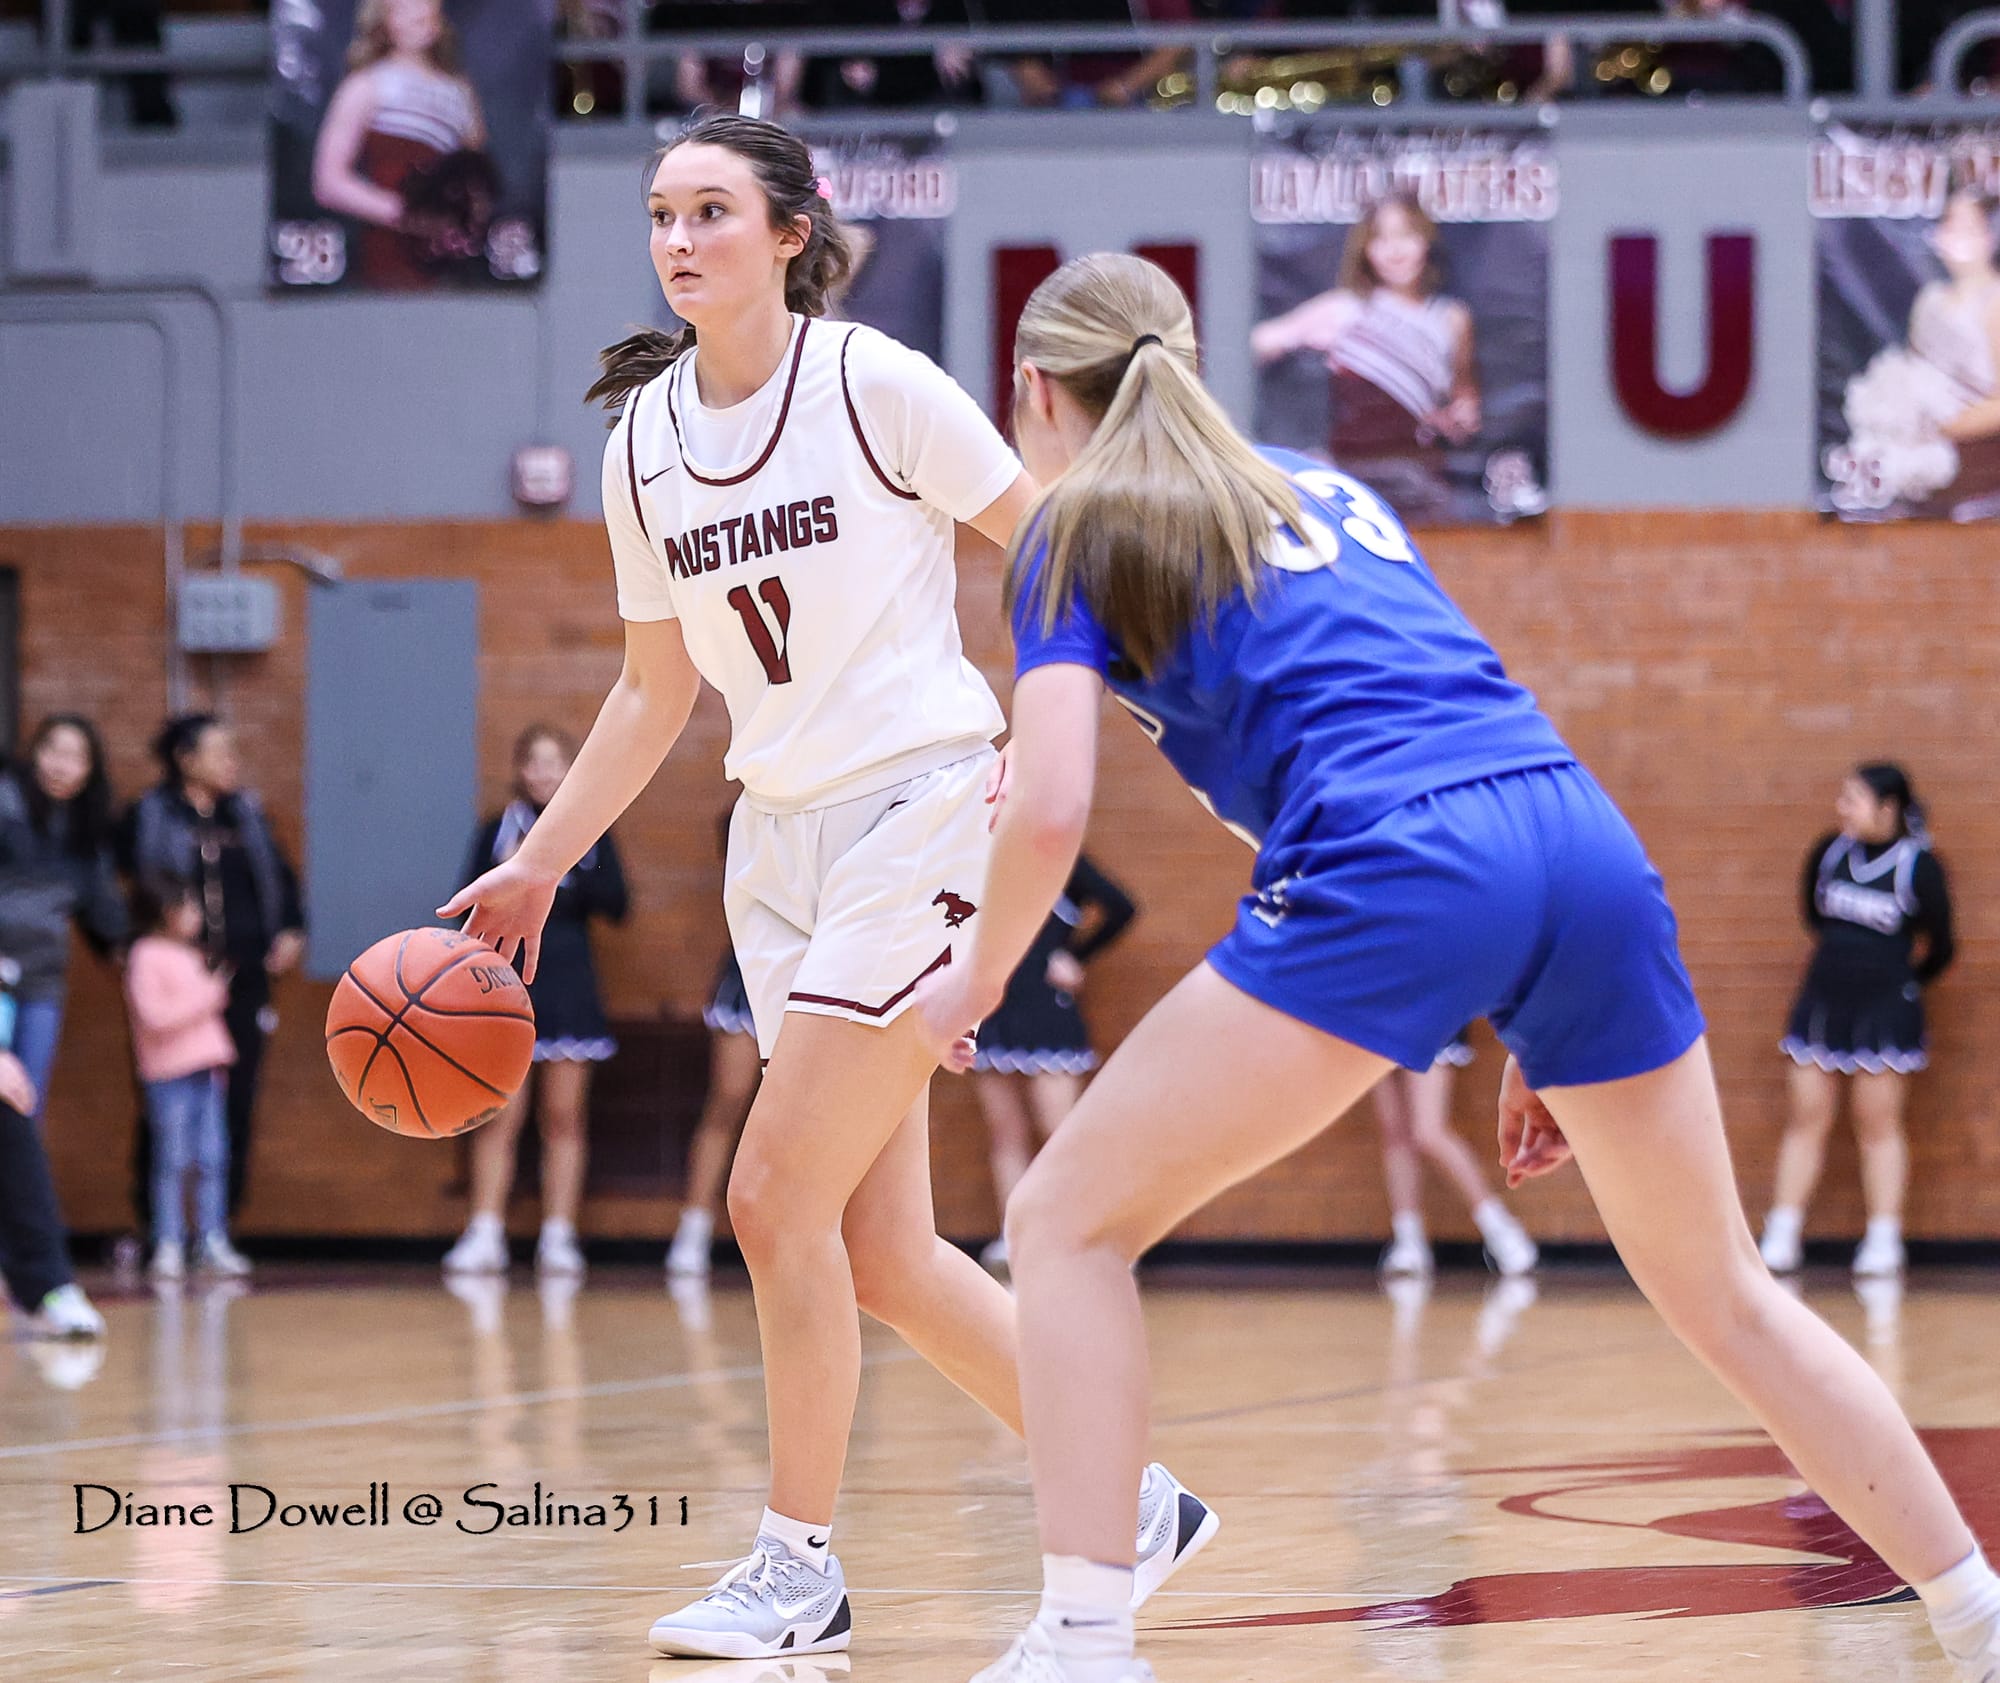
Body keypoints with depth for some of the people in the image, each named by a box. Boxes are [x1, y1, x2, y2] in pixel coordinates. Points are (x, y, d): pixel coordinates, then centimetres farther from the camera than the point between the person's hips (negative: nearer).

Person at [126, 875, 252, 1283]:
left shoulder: (190, 956, 17)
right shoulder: (148, 957, -9)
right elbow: (154, 1016, -19)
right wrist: (208, 997, -17)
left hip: (205, 1069, 8)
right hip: (169, 1073, -8)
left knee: (213, 1160, 4)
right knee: (173, 1162, -5)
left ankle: (213, 1241, 7)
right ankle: (168, 1246, 0)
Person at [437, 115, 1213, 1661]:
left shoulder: (876, 386, -10)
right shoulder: (642, 444, 8)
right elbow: (657, 689, 18)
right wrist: (539, 864, 16)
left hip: (919, 810, -7)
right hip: (780, 839, 7)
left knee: (778, 1198, -12)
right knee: (884, 1254, 5)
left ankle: (799, 1568, 1)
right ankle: (1126, 1504, 20)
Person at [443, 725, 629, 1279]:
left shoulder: (592, 832, 8)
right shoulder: (497, 832, 8)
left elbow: (616, 903, -1)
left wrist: (565, 869, -13)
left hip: (569, 987, 1)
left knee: (564, 1118, 1)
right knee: (500, 1118, -6)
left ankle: (559, 1236, 4)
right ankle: (485, 1237, -6)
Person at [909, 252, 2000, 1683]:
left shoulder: (1078, 531, 13)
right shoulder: (1334, 492, 32)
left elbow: (1050, 811, -1)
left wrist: (978, 977, 18)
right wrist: (1538, 1035, 30)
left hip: (1393, 873, -6)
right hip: (1586, 835, 6)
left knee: (1069, 1224, 5)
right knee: (1723, 1293, 19)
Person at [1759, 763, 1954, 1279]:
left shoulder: (1917, 866, -10)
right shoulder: (1829, 851, 2)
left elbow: (1940, 949, 0)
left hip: (1885, 1007, -4)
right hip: (1821, 1000, 4)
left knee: (1879, 1127, 1)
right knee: (1807, 1121, 4)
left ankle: (1884, 1242, 5)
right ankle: (1782, 1238, 6)